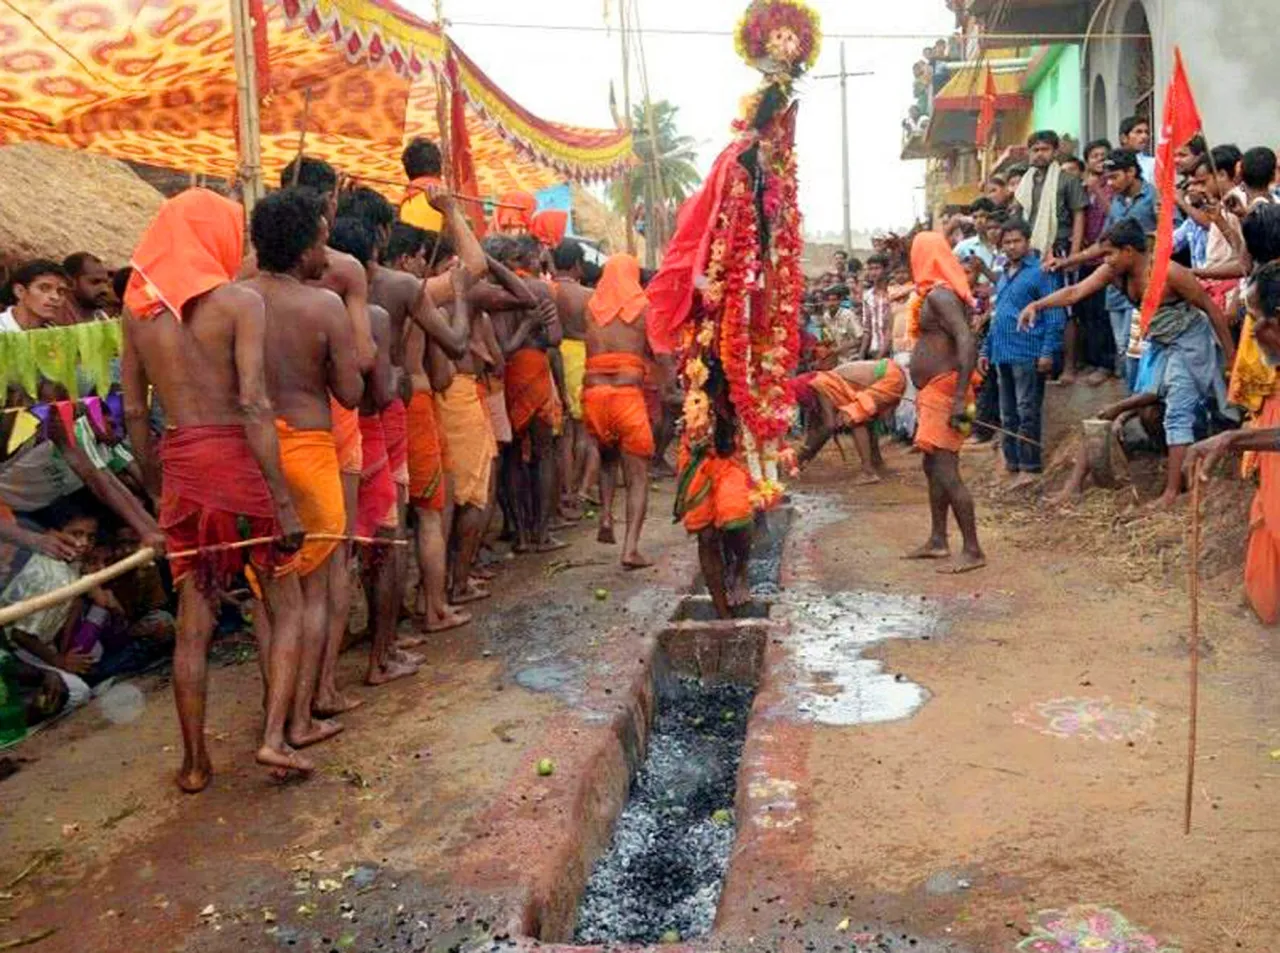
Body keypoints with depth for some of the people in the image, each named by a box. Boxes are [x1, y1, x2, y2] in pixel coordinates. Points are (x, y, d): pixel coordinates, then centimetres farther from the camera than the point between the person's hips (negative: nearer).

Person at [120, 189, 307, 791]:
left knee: (193, 623, 13)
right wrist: (283, 500, -14)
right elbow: (254, 404, -15)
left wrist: (156, 489, 17)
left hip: (179, 466, 5)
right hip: (238, 458, -4)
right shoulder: (240, 301, -7)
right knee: (286, 606, 12)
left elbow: (133, 411, 9)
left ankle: (194, 763, 21)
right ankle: (274, 737, 2)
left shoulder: (138, 306, 8)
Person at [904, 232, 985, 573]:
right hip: (934, 393, 11)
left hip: (943, 393, -11)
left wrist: (960, 399, -30)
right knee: (933, 468, 16)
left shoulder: (940, 294, -16)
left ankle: (973, 551, -7)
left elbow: (967, 343, -25)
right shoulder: (933, 294, 14)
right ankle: (938, 541, 25)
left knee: (946, 473, -11)